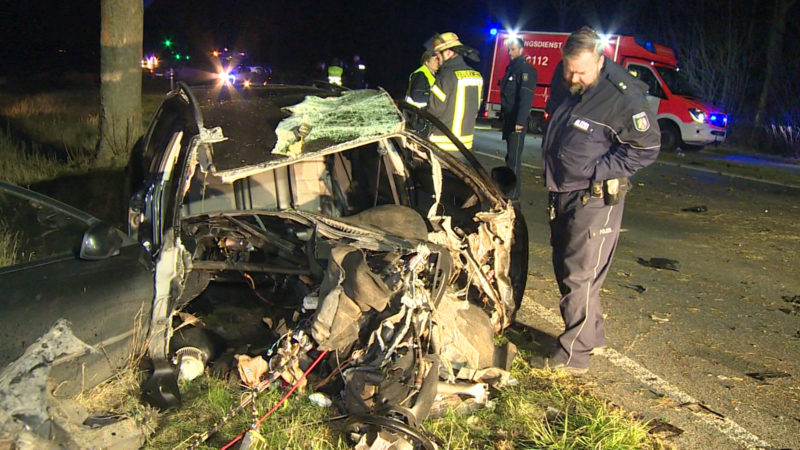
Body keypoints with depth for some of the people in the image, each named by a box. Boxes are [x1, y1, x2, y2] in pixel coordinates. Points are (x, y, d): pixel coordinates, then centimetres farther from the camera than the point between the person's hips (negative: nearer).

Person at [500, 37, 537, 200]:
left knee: (514, 157, -10)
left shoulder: (526, 69, -12)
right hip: (509, 118, 10)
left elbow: (526, 96, -21)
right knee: (510, 155, 17)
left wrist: (520, 121, -26)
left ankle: (513, 193, -8)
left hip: (517, 120, -10)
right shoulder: (511, 68, 18)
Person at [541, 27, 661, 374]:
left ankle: (573, 355, 4)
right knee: (565, 268, 16)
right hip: (561, 193, 8)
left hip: (595, 199, -8)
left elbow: (646, 148, -14)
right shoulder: (564, 84, 5)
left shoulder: (622, 95, -18)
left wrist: (595, 171, -17)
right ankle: (592, 336, 31)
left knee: (580, 277, -6)